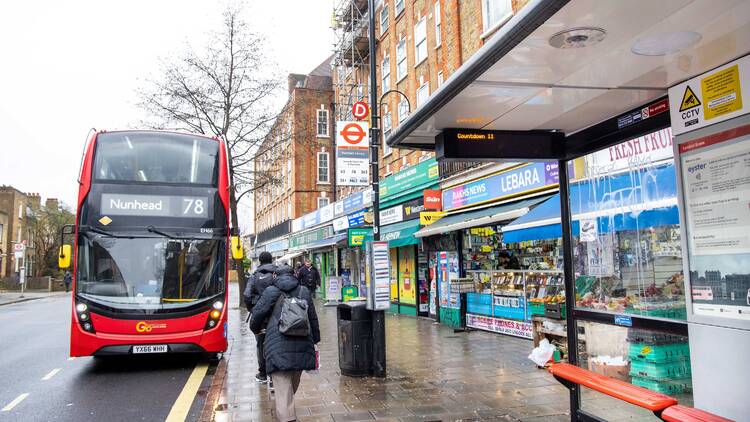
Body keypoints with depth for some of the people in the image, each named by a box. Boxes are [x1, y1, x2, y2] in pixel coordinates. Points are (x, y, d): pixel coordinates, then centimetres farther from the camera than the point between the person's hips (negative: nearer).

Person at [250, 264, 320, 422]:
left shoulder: (271, 291, 2)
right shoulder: (304, 291, 13)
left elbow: (257, 314, 1)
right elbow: (313, 319, 16)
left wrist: (256, 329, 23)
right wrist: (315, 339, 28)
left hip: (278, 348, -4)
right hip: (302, 348, 4)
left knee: (283, 390, -7)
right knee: (293, 385, 23)